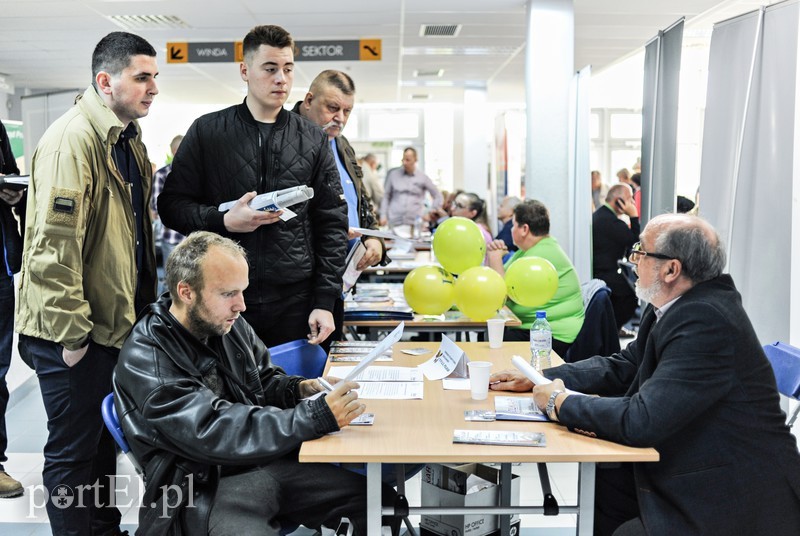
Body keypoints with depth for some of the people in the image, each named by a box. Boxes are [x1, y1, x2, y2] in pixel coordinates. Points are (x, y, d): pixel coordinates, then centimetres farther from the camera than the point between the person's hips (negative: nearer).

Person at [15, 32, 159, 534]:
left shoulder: (128, 140, 12)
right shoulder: (73, 139, -20)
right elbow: (54, 244, -24)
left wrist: (143, 302, 20)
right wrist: (71, 332, -22)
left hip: (114, 323, 10)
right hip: (74, 332, -10)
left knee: (105, 441, 21)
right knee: (74, 452, 4)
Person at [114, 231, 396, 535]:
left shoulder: (228, 325, 5)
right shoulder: (146, 362, -17)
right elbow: (216, 433, -26)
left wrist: (301, 389, -2)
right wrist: (317, 418, -32)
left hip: (269, 462, 7)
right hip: (208, 487, -7)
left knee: (381, 500, -6)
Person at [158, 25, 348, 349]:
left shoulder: (313, 141, 7)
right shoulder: (207, 132, 4)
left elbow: (332, 224, 6)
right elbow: (171, 205, 4)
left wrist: (325, 301, -1)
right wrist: (223, 221, -15)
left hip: (294, 301, 1)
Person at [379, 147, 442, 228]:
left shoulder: (423, 177, 7)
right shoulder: (393, 174, 9)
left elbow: (437, 196, 14)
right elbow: (386, 196, 14)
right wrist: (383, 215, 5)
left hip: (415, 223, 0)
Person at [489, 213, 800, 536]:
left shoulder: (706, 321, -26)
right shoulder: (678, 306, 2)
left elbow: (641, 421, -30)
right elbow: (622, 367, 14)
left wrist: (560, 402, -15)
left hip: (740, 503, -8)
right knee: (595, 489, 3)